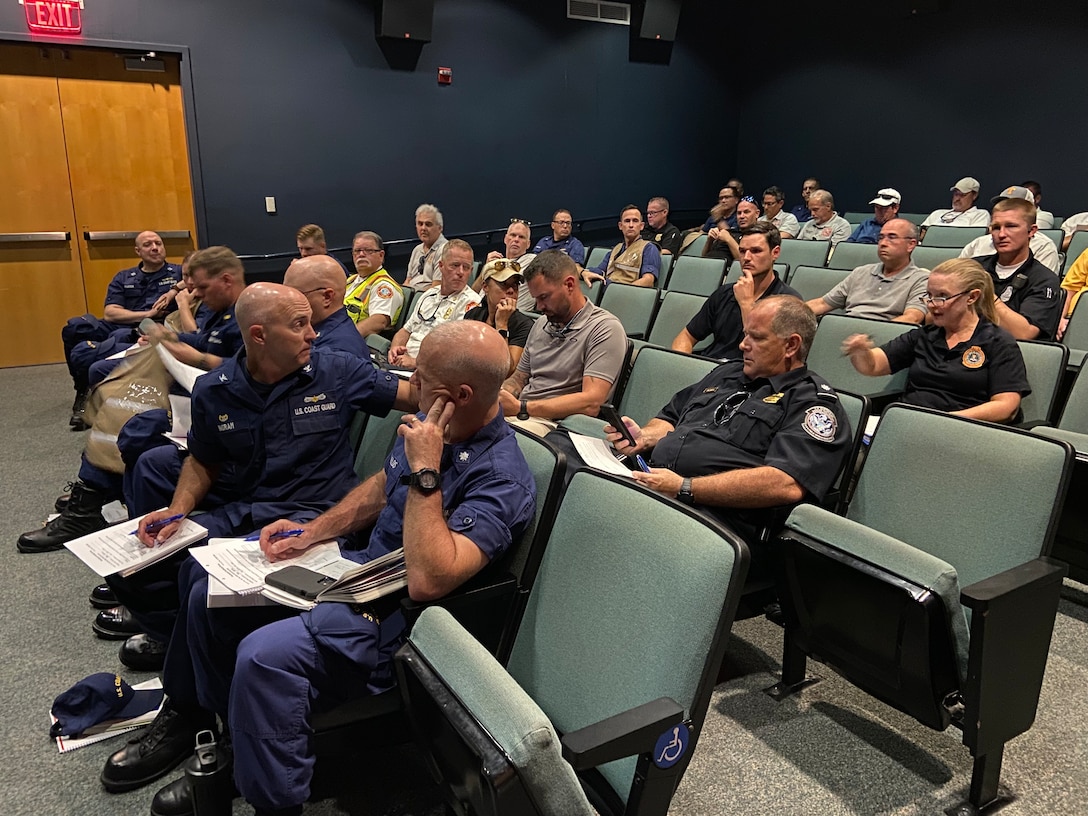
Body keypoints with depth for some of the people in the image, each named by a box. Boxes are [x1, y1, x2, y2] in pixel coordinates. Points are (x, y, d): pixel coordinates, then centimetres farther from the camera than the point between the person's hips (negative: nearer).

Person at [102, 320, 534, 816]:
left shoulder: (502, 478, -26)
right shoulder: (429, 422, 0)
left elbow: (428, 581, -36)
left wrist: (425, 471, -32)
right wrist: (313, 530, 4)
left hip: (395, 616, -9)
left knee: (266, 654, -30)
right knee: (207, 593, 10)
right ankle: (191, 716, 34)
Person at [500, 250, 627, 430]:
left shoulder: (605, 328, -8)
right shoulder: (541, 324, 18)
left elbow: (590, 403, -19)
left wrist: (521, 408, -21)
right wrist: (494, 397, -2)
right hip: (520, 415, 8)